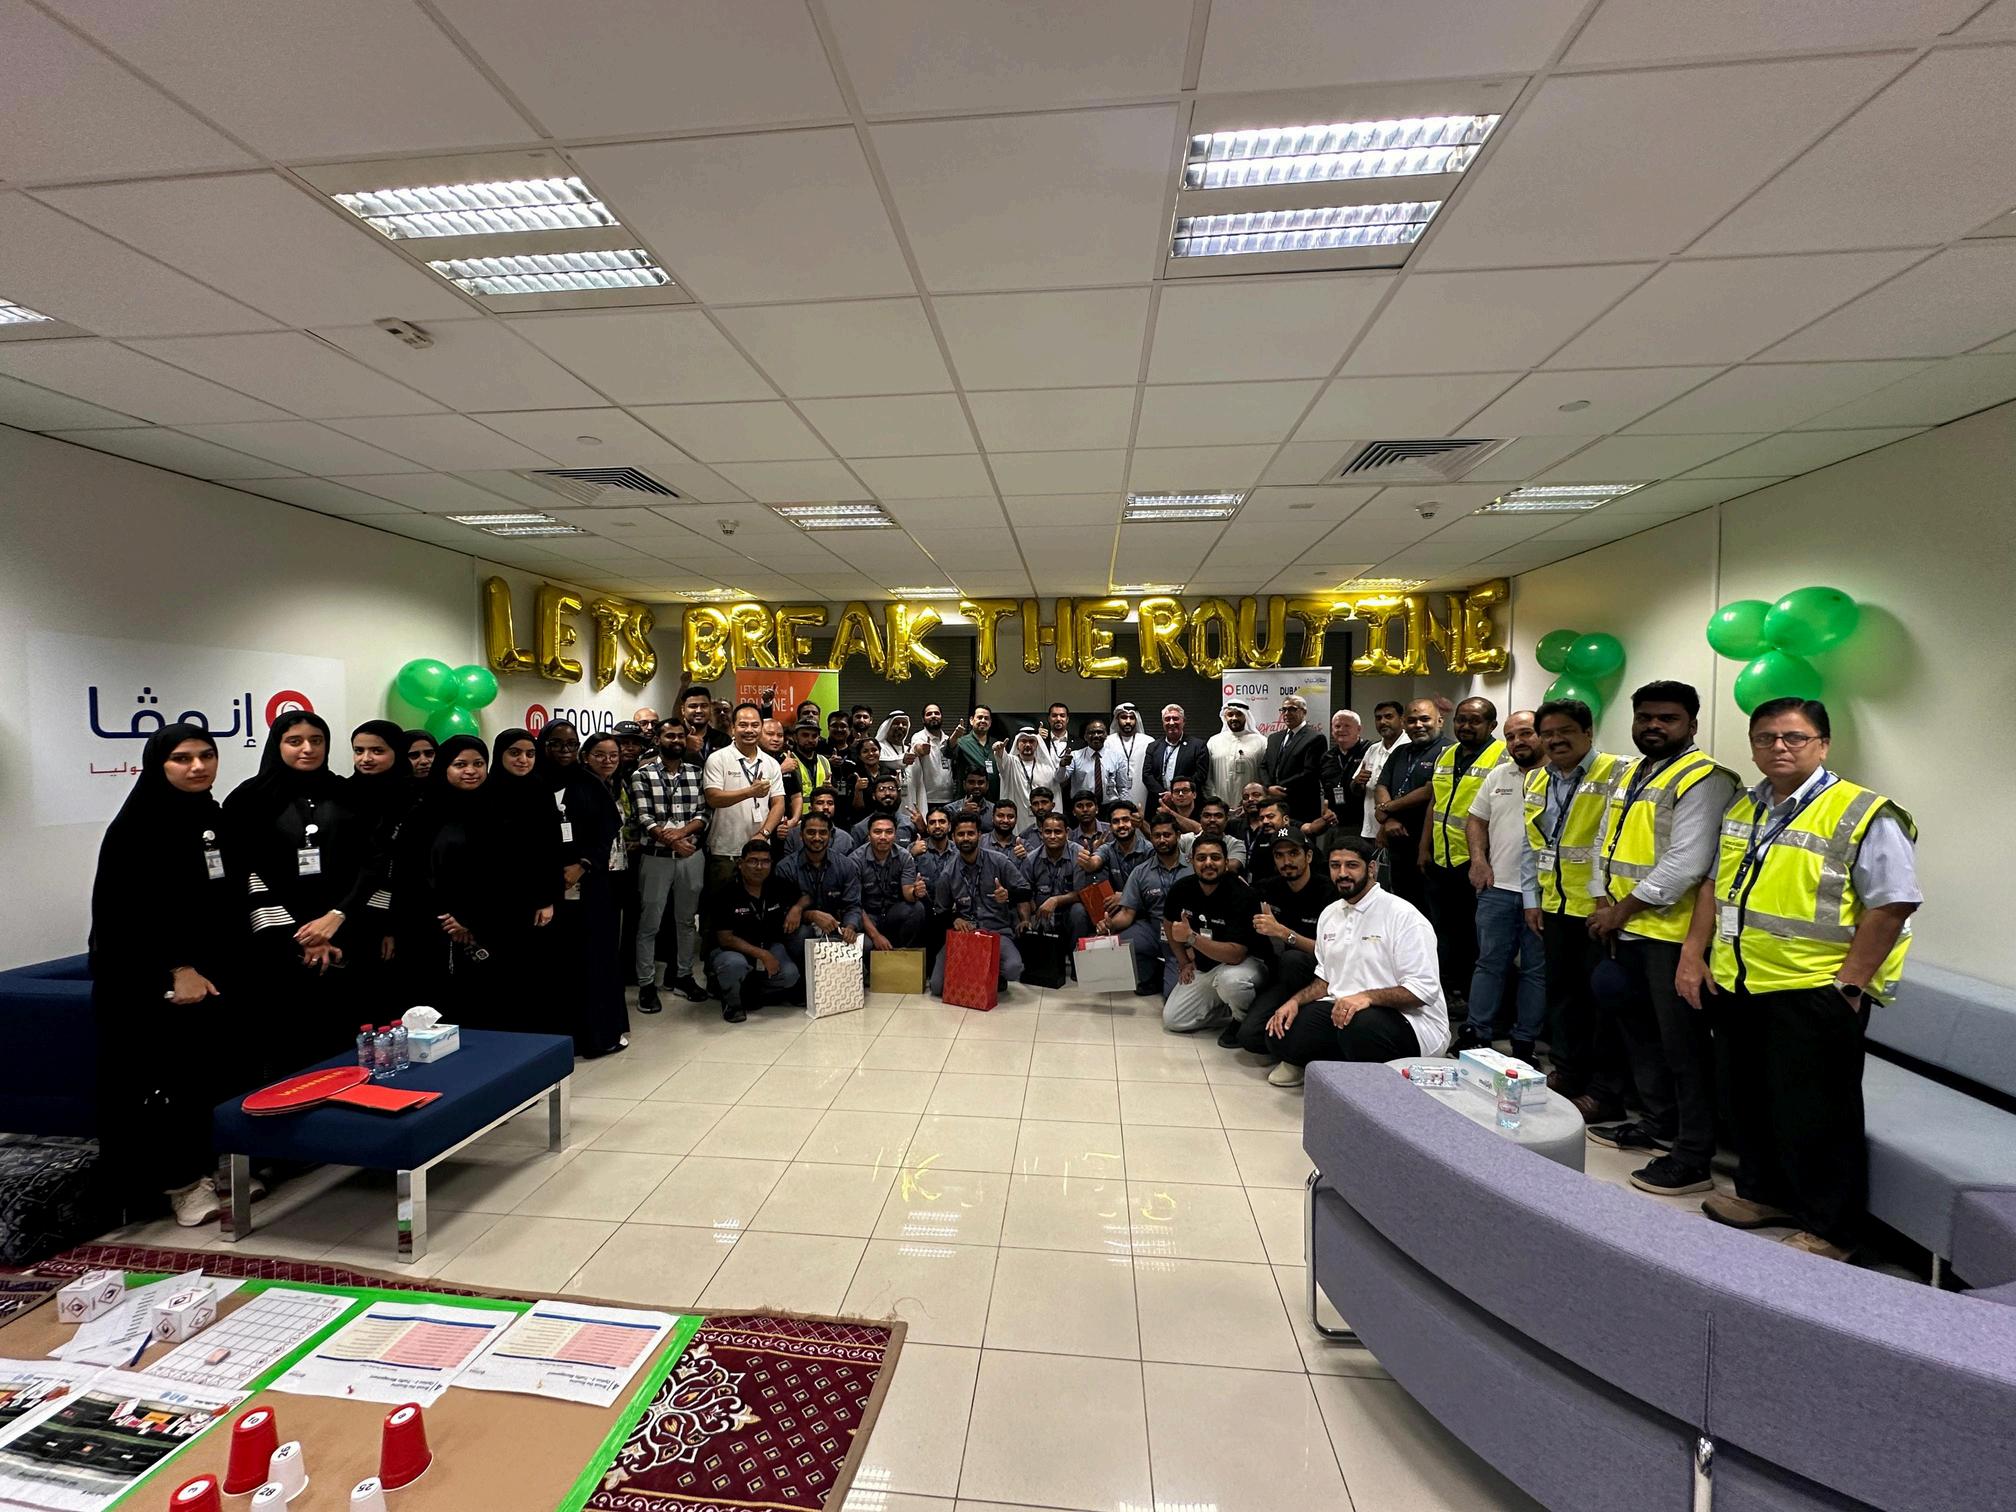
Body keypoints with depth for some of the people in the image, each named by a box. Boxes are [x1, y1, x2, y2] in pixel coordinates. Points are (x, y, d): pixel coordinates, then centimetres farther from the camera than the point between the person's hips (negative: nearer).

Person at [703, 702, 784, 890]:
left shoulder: (771, 763, 8)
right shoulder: (718, 759, -4)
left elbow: (778, 804, 5)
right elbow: (713, 799, -15)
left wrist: (763, 834, -10)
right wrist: (750, 792, -28)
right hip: (724, 852, -3)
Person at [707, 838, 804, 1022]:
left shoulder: (778, 885, -7)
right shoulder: (723, 891, -18)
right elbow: (725, 938, -18)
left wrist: (796, 908, -13)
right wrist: (762, 955, -24)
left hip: (768, 946, 4)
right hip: (728, 949, -4)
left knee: (789, 975, -22)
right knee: (735, 964, -37)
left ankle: (749, 994, 7)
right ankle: (731, 1002, -4)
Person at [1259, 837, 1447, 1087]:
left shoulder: (1404, 916, -12)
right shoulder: (1329, 914, 13)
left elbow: (1423, 989, -18)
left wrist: (1367, 997, -32)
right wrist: (1295, 1001, 1)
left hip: (1407, 1021, -7)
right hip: (1340, 1010, 7)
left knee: (1360, 1023, -38)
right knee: (1280, 1032, -12)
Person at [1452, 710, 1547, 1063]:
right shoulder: (1497, 776, 11)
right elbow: (1476, 819, 17)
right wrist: (1478, 859, 3)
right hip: (1498, 887, 4)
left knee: (1537, 970, 8)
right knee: (1489, 963, 9)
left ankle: (1524, 1043, 19)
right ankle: (1477, 1034, 17)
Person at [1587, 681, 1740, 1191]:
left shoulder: (1702, 779, -12)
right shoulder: (1625, 775, 15)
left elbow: (1685, 863, -19)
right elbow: (1608, 843, 16)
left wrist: (1624, 909, -14)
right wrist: (1604, 905, 4)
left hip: (1671, 933, -9)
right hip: (1623, 930, 9)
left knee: (1683, 1044, 0)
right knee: (1640, 1032, 20)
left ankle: (1693, 1157, 12)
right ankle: (1658, 1124, 36)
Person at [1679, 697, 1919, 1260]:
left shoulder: (1864, 816, -11)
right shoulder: (1741, 809, 9)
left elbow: (1892, 906, -13)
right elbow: (1712, 884, 14)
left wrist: (1848, 985, -15)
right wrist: (1693, 954, 9)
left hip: (1813, 994, -6)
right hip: (1737, 985, 7)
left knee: (1814, 1117, 5)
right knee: (1752, 1101, 20)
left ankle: (1829, 1229, 23)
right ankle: (1763, 1193, 38)